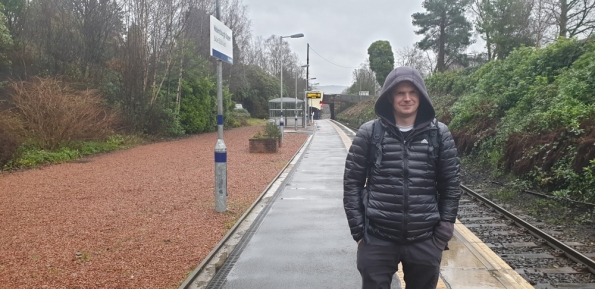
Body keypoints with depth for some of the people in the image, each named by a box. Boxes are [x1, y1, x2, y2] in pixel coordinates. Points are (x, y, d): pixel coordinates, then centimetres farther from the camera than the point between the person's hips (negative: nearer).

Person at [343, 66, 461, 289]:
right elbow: (352, 183, 0)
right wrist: (358, 231, -4)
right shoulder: (369, 133, -2)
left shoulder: (440, 134, 1)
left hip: (425, 241, 2)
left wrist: (444, 232, 0)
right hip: (377, 240, -1)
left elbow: (451, 186, 5)